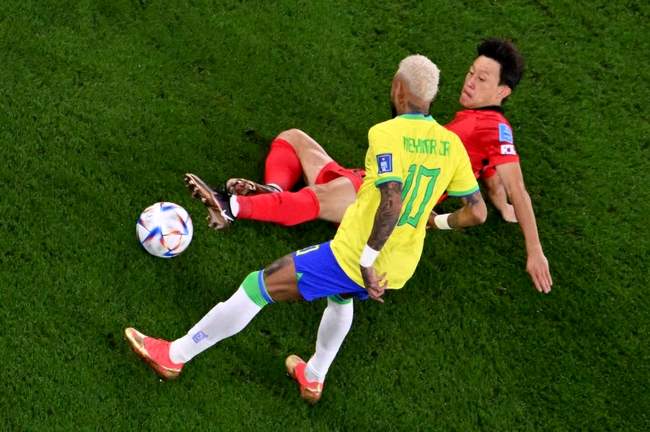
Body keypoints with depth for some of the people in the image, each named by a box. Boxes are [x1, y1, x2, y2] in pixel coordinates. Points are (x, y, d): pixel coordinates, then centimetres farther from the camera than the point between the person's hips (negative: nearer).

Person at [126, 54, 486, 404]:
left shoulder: (386, 132, -16)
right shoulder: (452, 144, 2)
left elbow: (392, 200, -30)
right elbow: (478, 213, 5)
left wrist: (366, 262, -24)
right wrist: (439, 220, 24)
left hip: (353, 257, -7)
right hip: (400, 271, 7)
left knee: (258, 286, 8)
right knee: (340, 296, 40)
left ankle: (174, 356, 20)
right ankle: (313, 378, 53)